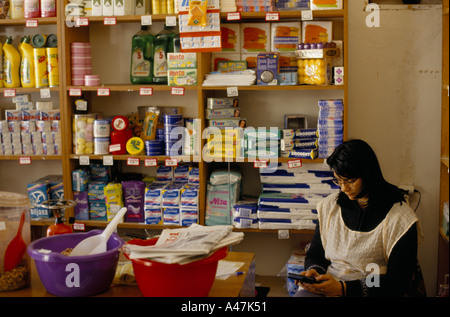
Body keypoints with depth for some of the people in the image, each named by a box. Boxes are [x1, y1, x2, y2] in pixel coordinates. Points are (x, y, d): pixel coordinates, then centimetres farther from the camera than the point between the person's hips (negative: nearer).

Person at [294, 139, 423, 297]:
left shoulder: (401, 219, -5)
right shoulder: (329, 206, 10)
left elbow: (398, 284, -8)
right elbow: (315, 253, 18)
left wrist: (343, 288, -16)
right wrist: (313, 272, -6)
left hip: (372, 291, -4)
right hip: (326, 286, 4)